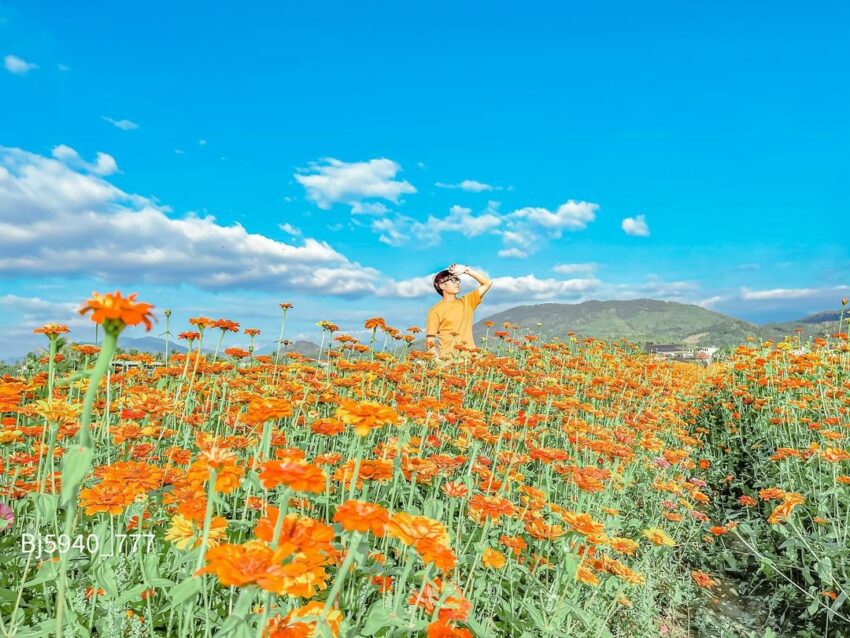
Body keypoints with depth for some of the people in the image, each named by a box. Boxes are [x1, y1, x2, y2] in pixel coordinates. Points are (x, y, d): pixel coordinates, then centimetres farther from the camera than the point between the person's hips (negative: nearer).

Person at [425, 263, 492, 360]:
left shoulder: (467, 302, 14)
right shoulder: (436, 310, 1)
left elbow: (487, 283, 12)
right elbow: (430, 341, -3)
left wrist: (466, 270, 4)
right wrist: (438, 360, -18)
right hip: (448, 358, -4)